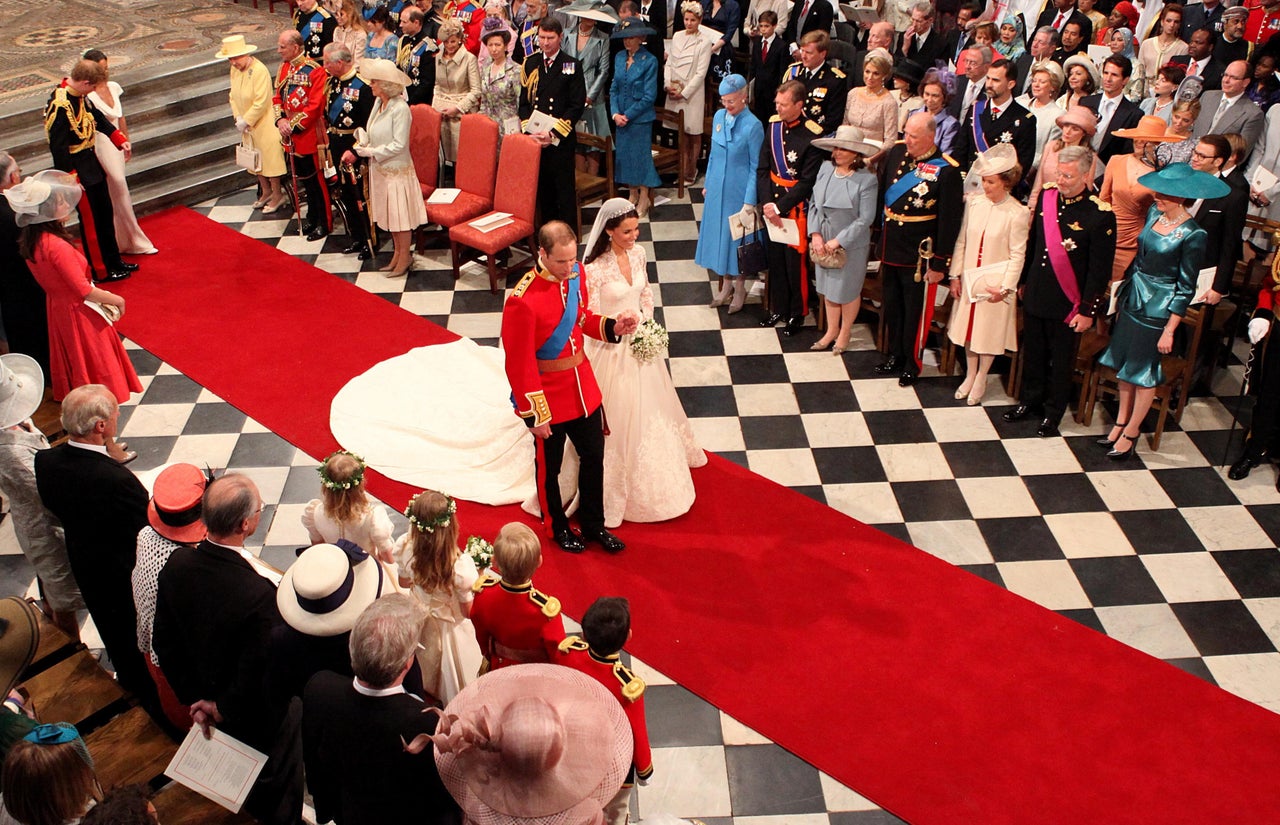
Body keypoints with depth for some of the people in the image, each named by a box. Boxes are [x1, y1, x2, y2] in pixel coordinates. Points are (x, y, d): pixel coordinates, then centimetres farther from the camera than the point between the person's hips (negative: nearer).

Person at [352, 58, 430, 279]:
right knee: (388, 212, 16)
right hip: (380, 168, 8)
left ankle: (404, 258, 14)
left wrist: (370, 152, -19)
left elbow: (398, 145, -22)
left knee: (400, 214, 2)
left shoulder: (400, 108, -20)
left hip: (397, 169, -8)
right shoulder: (378, 104, 4)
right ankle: (398, 254, 29)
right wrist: (360, 149, -4)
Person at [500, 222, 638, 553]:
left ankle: (594, 524, 41)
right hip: (549, 395, -6)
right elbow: (519, 364, -21)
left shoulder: (576, 273, -7)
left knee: (594, 455, 19)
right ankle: (558, 528, 41)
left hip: (583, 385, 6)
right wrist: (534, 416, -16)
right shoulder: (523, 301, -28)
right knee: (550, 466, 16)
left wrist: (613, 327, -9)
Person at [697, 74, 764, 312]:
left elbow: (756, 168, -13)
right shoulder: (719, 117, 2)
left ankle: (739, 289, 22)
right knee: (719, 234, 14)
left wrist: (749, 202, -15)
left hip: (739, 192, -6)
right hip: (717, 190, 6)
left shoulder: (753, 126, -16)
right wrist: (707, 183, 13)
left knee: (737, 238, 5)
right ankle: (726, 285, 30)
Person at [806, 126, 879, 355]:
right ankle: (831, 330, 36)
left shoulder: (867, 179, -17)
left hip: (851, 245, -5)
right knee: (828, 287, 17)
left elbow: (865, 219, -17)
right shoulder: (826, 168, -3)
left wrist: (838, 241, -17)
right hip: (823, 244, 5)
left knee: (848, 290, 11)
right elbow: (814, 204, 3)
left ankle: (845, 332, 32)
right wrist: (815, 234, -8)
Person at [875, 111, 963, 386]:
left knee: (915, 312, 8)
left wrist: (939, 264, -12)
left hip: (919, 255, -5)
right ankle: (895, 356, 35)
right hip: (890, 247, 5)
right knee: (891, 307, 17)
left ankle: (911, 365, 24)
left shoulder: (946, 171, -16)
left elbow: (949, 222, -13)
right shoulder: (896, 152, -1)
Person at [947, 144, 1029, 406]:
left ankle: (980, 380, 27)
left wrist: (1005, 287, -13)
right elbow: (961, 242, 3)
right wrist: (955, 275, 3)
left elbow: (1018, 255, -11)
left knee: (989, 332, 9)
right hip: (969, 280, 4)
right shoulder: (974, 203, -4)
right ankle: (969, 375, 33)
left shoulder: (1017, 213, -15)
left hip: (995, 284, -4)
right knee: (969, 327, 15)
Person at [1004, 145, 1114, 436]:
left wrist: (1087, 310, -12)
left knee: (1061, 359, 11)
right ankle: (1030, 401, 37)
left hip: (1066, 302, -5)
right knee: (1032, 352, 18)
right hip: (1035, 293, 5)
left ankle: (1052, 412, 27)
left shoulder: (1100, 214, -17)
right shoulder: (1046, 196, -1)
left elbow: (1100, 269, -13)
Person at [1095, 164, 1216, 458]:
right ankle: (1120, 423, 31)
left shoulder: (1192, 235, -19)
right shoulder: (1155, 213, 0)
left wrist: (1169, 331, -14)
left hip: (1157, 310, -7)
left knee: (1144, 374, 7)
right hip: (1132, 300, 7)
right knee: (1123, 366, 16)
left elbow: (1186, 288, -15)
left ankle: (1131, 434, 22)